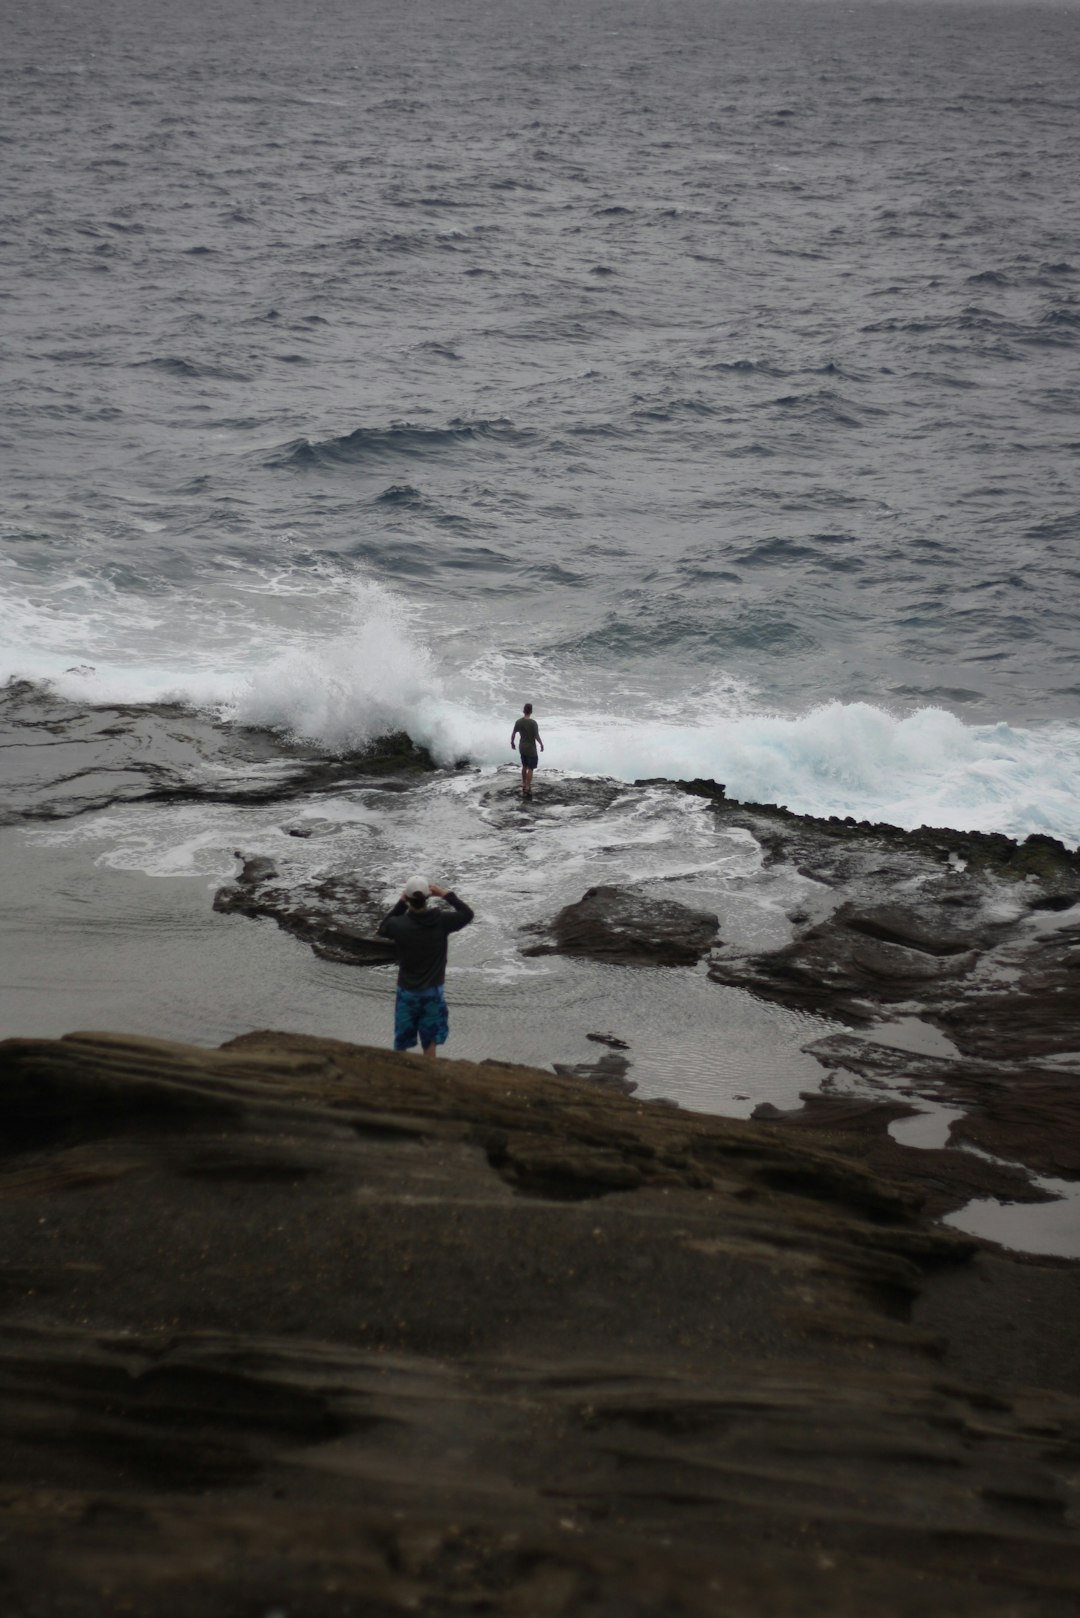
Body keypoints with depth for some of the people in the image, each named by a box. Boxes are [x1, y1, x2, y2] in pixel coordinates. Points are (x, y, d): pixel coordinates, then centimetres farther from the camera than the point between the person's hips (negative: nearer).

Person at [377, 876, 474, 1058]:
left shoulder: (400, 925, -19)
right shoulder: (441, 921, -16)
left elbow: (383, 927, 5)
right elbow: (467, 914, 2)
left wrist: (401, 904, 2)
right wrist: (447, 894, 2)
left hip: (407, 991, -1)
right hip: (433, 991, 1)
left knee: (401, 1045, 12)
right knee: (429, 1045, 12)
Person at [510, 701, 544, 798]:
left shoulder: (519, 722, -6)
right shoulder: (533, 723, -20)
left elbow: (513, 734, 2)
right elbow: (537, 736, -19)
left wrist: (512, 742, 20)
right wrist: (541, 744, -3)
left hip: (522, 747, 5)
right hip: (531, 748, -5)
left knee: (524, 766, 22)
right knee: (530, 768, 1)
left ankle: (524, 785, 32)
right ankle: (527, 789, 0)